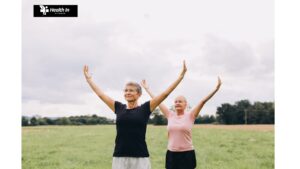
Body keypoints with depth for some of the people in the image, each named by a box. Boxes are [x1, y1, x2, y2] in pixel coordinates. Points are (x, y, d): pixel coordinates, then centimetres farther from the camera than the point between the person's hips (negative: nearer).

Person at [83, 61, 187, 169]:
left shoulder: (145, 108, 1)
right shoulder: (119, 108, 9)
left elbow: (165, 93, -2)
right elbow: (101, 94, 17)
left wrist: (181, 76, -4)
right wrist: (88, 78, 24)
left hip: (140, 158, -2)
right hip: (119, 157, 3)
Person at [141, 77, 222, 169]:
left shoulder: (190, 115, -4)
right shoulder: (170, 115, 5)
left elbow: (203, 101, -13)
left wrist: (215, 89, -20)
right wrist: (147, 89, 15)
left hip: (187, 154, -3)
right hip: (171, 154, 3)